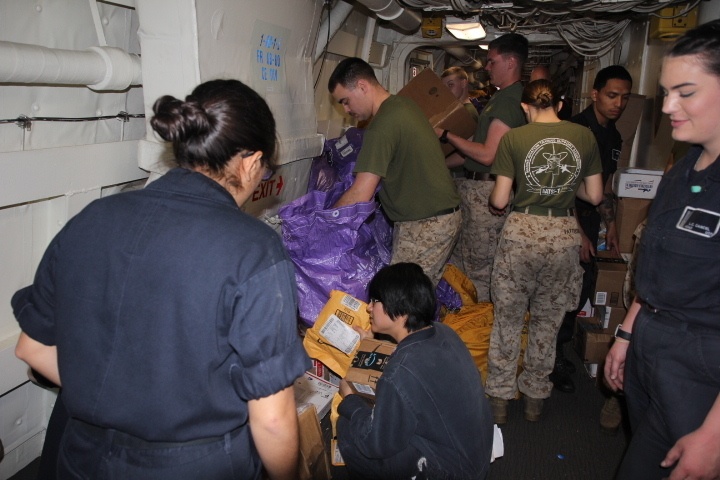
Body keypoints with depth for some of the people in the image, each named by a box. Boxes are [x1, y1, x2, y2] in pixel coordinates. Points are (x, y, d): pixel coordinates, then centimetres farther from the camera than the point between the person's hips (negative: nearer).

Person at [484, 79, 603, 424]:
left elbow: (499, 201, -6)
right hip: (564, 235, 3)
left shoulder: (514, 138, -5)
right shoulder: (584, 136, 3)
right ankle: (535, 396, 30)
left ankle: (499, 398, 20)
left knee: (507, 319, 12)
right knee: (548, 321, 17)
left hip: (521, 232, -2)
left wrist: (493, 200, 17)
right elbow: (594, 195, 7)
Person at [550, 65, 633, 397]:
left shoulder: (614, 137, 14)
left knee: (582, 287, 12)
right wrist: (579, 233, -17)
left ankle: (557, 351, 28)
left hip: (589, 221, 8)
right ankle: (553, 360, 11)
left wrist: (611, 226, 17)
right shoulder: (576, 129, -13)